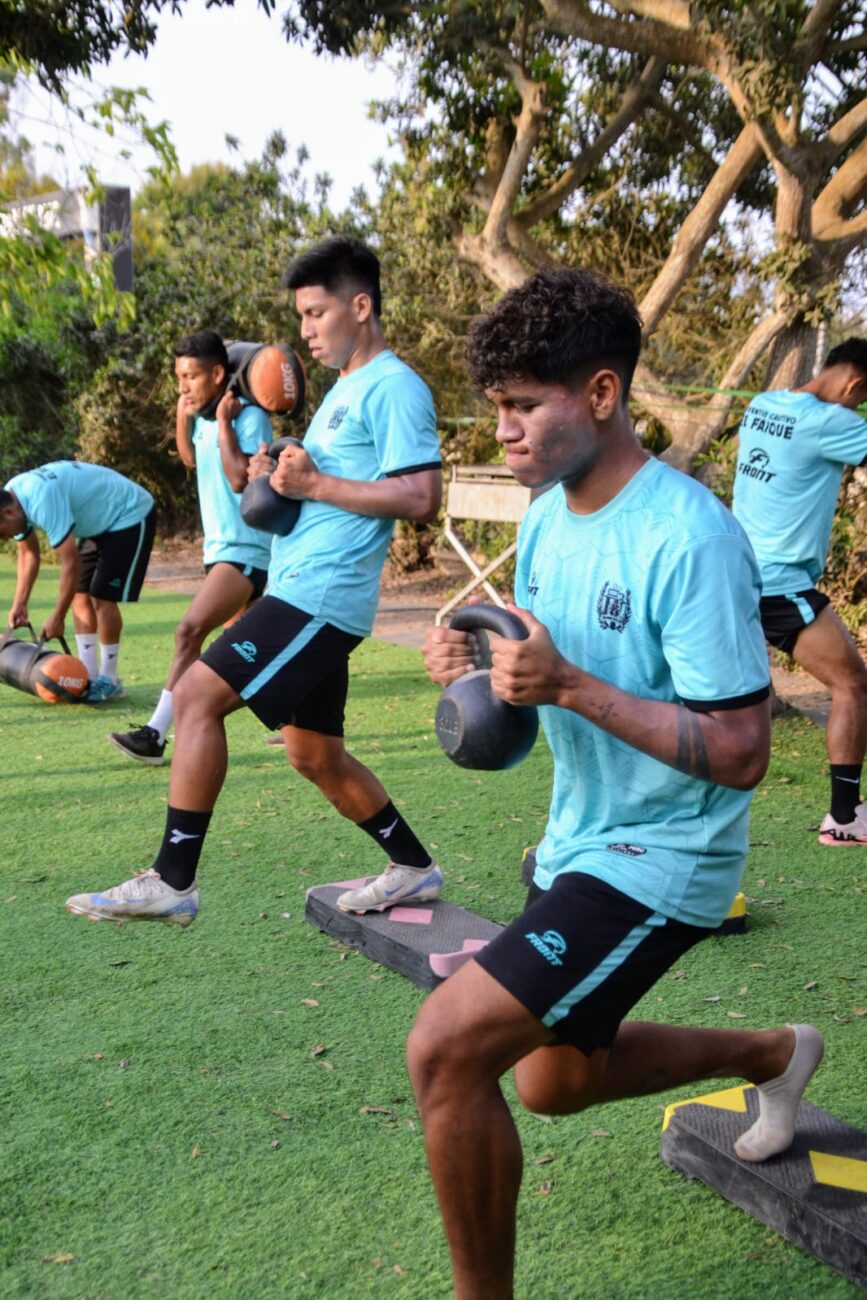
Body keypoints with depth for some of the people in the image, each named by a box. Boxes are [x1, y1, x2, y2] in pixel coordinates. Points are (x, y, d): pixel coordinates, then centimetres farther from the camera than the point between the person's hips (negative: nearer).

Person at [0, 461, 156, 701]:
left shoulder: (42, 500, -35)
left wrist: (57, 618, -23)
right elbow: (28, 553, 8)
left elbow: (71, 562, -31)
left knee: (102, 597, -13)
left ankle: (109, 681, -2)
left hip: (130, 514, -9)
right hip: (100, 522, 9)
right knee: (80, 595, 2)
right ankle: (89, 677, 6)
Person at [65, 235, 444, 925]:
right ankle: (415, 868, 27)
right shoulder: (344, 389, 22)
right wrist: (280, 477, 10)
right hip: (302, 588, 11)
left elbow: (422, 496, -19)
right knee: (315, 754, 14)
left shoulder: (393, 387, -10)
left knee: (197, 695, -15)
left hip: (322, 592, -11)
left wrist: (315, 483, -17)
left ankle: (172, 880, -8)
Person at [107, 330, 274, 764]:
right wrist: (183, 417, 13)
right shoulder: (205, 419, 9)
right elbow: (191, 461, 28)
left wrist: (223, 422, -19)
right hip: (220, 546, 10)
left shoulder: (250, 417, -15)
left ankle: (155, 735, -20)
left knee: (189, 631, -20)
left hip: (245, 549, -10)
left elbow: (240, 479, -26)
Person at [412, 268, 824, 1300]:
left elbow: (740, 753, -24)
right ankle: (771, 1055, 46)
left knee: (445, 1049, -20)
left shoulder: (689, 538, -24)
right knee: (556, 1082, 24)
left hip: (658, 859, -9)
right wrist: (476, 662, -9)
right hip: (577, 841, 9)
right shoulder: (548, 516, 1)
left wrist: (567, 684, -31)